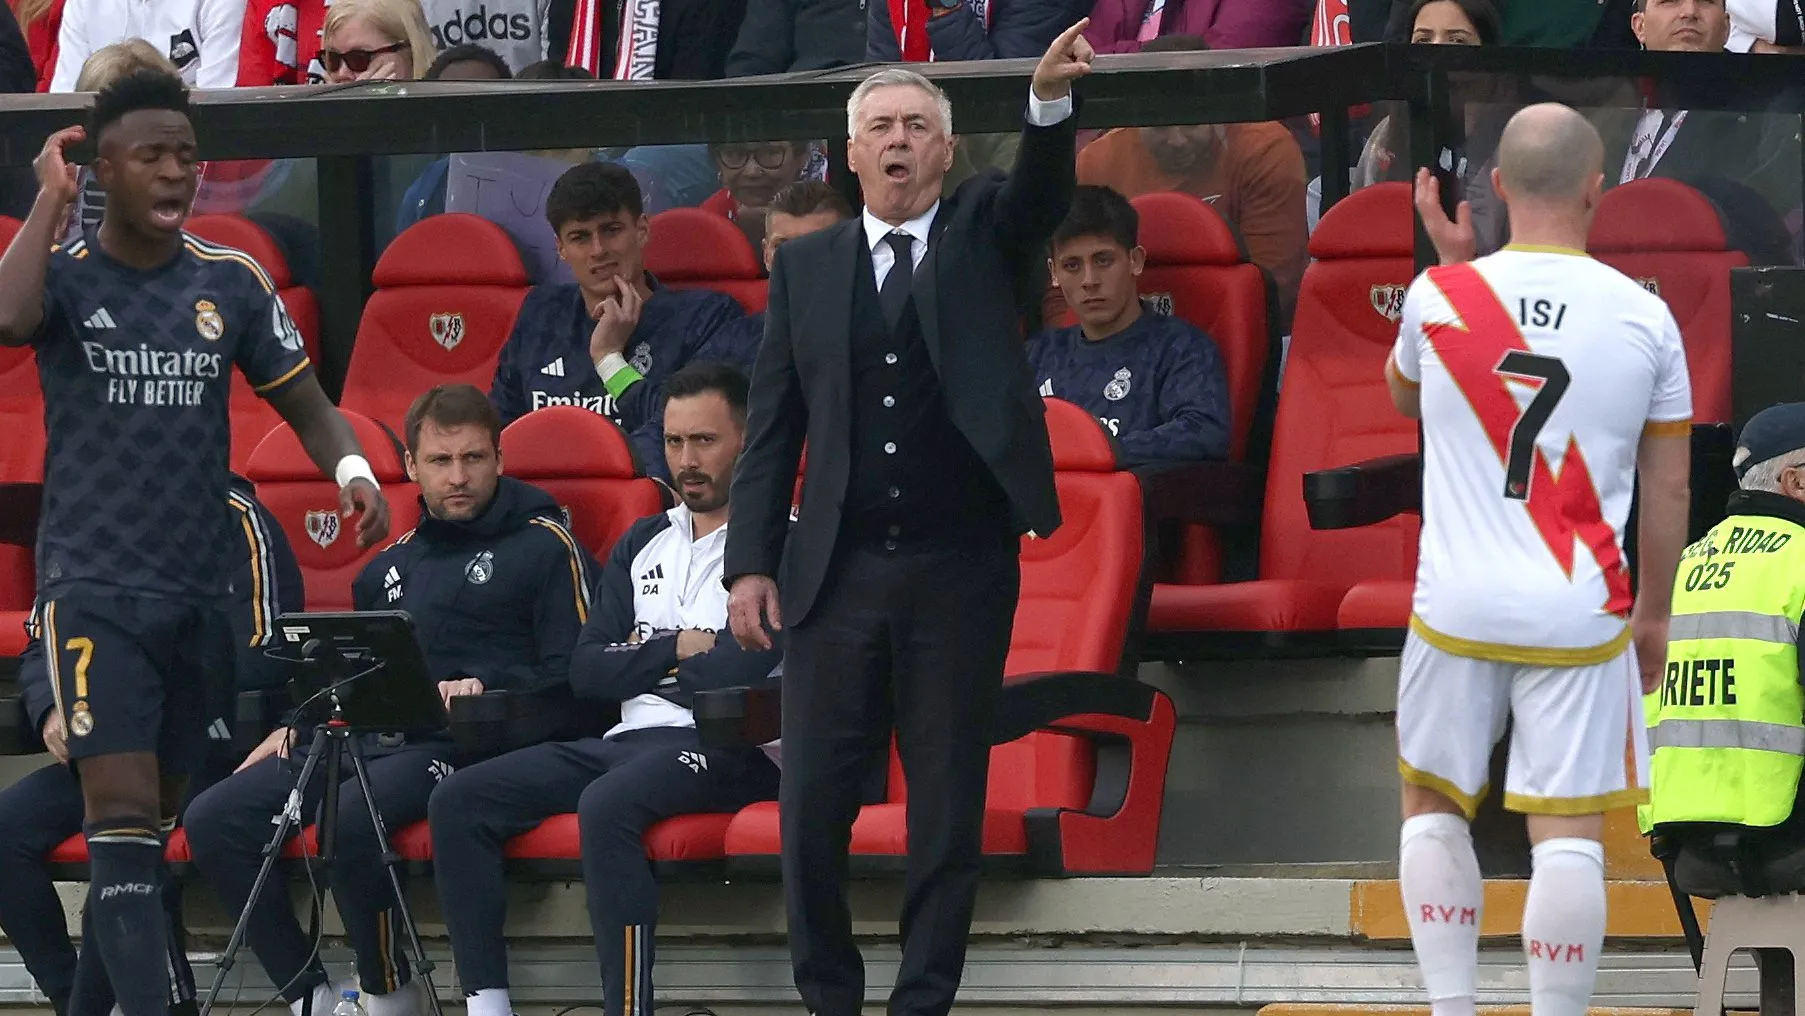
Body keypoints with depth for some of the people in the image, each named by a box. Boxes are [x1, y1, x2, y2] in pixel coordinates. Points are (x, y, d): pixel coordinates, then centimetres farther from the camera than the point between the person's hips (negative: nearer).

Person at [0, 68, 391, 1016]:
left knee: (157, 813, 10)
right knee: (122, 805, -16)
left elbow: (306, 404, 10)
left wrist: (351, 469, -10)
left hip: (200, 585, 4)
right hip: (94, 587, -4)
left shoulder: (232, 281, 6)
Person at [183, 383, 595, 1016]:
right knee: (215, 820, -14)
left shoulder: (545, 547, 8)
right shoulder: (390, 568, 29)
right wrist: (297, 730, 15)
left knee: (351, 817, -37)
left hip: (463, 746, -7)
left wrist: (487, 691, -16)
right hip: (370, 740, 7)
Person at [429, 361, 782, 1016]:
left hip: (724, 746, -8)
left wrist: (642, 661, 1)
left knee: (607, 804, -37)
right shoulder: (644, 544, 22)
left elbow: (749, 669, -14)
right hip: (627, 741, 8)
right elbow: (586, 672, 15)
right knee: (459, 801, -9)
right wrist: (676, 649, -1)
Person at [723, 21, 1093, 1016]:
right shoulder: (804, 265, 9)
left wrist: (1050, 98, -37)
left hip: (960, 570, -1)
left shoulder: (982, 232, 6)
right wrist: (751, 562, 0)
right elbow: (771, 427, 8)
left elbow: (1043, 190, -16)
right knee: (812, 801, -1)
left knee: (949, 804, 2)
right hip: (838, 570, 1)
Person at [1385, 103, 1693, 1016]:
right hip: (1581, 616, -1)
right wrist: (1653, 614, 18)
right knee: (1567, 834, 0)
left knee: (1433, 806, 17)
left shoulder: (1440, 297, -3)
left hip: (1457, 606, 1)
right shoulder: (1644, 317, -3)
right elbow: (1667, 488, 5)